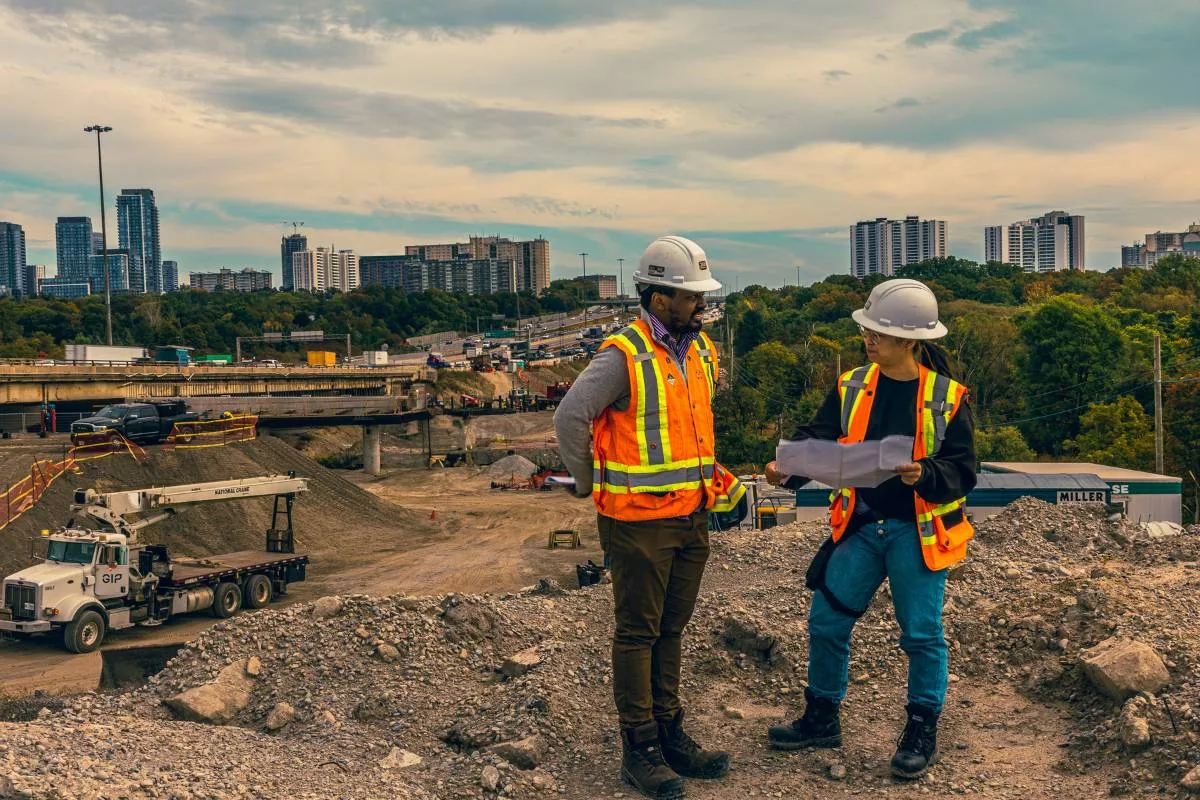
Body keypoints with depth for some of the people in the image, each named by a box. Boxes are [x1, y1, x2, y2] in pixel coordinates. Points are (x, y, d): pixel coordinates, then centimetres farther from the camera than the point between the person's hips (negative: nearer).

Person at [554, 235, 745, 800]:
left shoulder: (701, 351, 9)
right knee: (638, 632, 2)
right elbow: (570, 417, -22)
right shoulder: (623, 356, -16)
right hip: (639, 519, -7)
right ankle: (639, 751, 12)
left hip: (690, 517, 7)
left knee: (671, 629, 15)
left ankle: (670, 736, 27)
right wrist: (588, 484, -11)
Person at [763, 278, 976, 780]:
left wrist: (924, 475, -27)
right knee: (826, 622, 7)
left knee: (921, 635, 4)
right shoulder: (851, 388, 2)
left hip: (918, 532, -4)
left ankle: (922, 733, 22)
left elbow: (963, 473, -8)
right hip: (860, 527, 4)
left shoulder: (946, 398, -7)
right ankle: (822, 720, 25)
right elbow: (816, 437, -1)